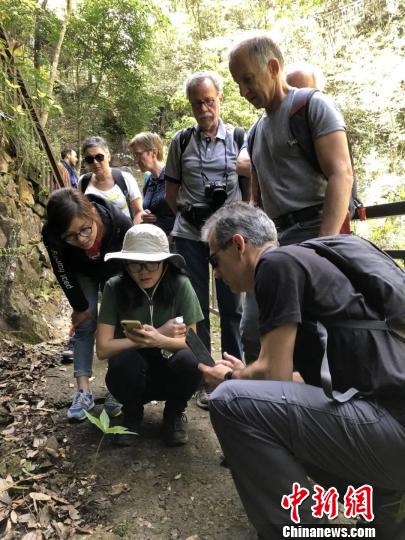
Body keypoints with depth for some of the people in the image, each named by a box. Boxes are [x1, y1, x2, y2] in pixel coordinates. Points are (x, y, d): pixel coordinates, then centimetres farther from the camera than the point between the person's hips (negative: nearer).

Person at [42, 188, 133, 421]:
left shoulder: (121, 223, -43)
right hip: (81, 272, 1)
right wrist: (81, 306, -10)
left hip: (115, 271, -1)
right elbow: (64, 274, -20)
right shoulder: (52, 235, -39)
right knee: (85, 325, -4)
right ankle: (84, 391, 2)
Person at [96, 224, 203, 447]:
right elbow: (103, 348, -16)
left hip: (170, 372, 0)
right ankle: (132, 415, 3)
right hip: (132, 375, 0)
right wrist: (159, 332, -21)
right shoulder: (115, 287, -15)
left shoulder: (180, 285, -16)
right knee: (124, 360, -32)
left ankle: (174, 415, 3)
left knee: (188, 360, -31)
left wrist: (159, 340, -34)